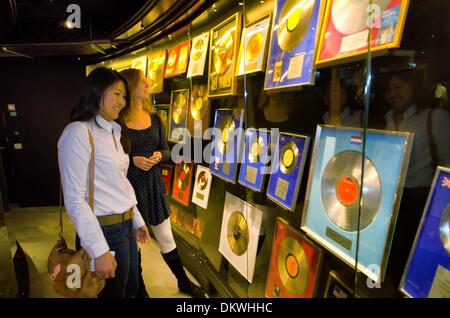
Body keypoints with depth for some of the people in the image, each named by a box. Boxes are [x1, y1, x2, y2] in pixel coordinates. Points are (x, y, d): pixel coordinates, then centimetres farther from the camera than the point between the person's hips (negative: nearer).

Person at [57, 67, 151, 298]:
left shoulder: (111, 131, 10)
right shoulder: (79, 132, -17)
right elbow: (74, 199, -20)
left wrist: (137, 220, 17)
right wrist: (99, 250, -21)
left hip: (126, 224, 8)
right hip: (106, 230, -8)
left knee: (131, 288, 23)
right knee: (114, 292, 13)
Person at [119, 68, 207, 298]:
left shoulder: (154, 119, 4)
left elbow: (166, 151, 8)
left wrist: (159, 156, -13)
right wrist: (133, 160, -22)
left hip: (153, 184, 4)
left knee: (166, 239, 16)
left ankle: (184, 282, 35)